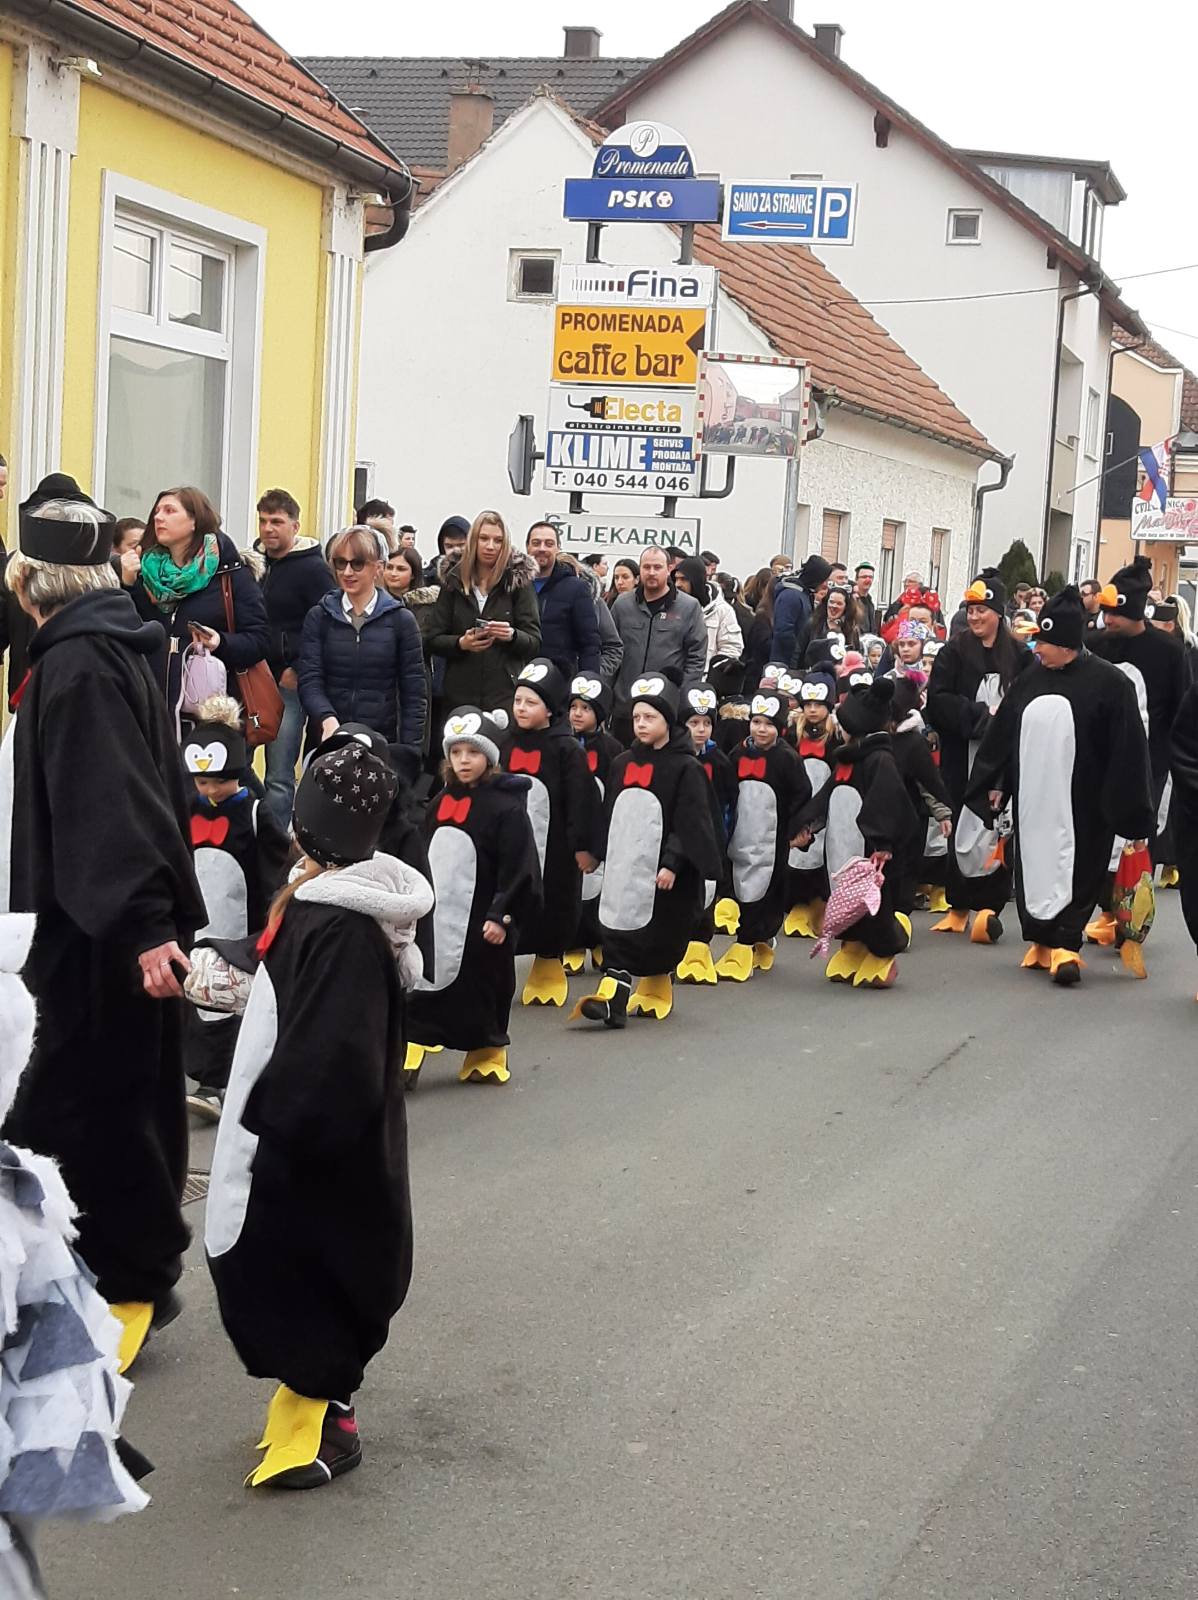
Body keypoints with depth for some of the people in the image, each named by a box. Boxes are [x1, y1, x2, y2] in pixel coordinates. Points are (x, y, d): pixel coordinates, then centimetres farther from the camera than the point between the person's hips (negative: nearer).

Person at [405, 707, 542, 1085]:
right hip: (437, 918, 6)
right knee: (427, 983, 3)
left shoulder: (506, 807, -12)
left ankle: (488, 1055, 22)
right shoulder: (440, 804, 9)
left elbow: (519, 868, -14)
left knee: (483, 986, 6)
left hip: (483, 921, -6)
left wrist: (503, 915, -17)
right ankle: (411, 1053, 4)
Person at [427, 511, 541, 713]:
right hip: (459, 694, 2)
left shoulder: (519, 580, 5)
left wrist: (512, 636, -18)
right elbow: (432, 640, 9)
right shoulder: (454, 581, 9)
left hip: (505, 695, -2)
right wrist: (460, 643, -11)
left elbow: (534, 643, 3)